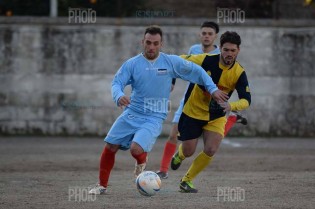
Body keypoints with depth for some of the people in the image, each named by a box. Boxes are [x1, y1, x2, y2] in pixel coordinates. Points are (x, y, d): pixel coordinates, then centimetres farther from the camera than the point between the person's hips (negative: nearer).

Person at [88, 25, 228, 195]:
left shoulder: (171, 62, -2)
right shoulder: (132, 64, -1)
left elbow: (196, 71, 8)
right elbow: (117, 83, -8)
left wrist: (213, 89, 5)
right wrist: (119, 96, -30)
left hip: (153, 118, -2)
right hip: (131, 114, 3)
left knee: (136, 149, -24)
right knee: (110, 147, -2)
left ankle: (141, 162, 14)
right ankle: (102, 185, 18)